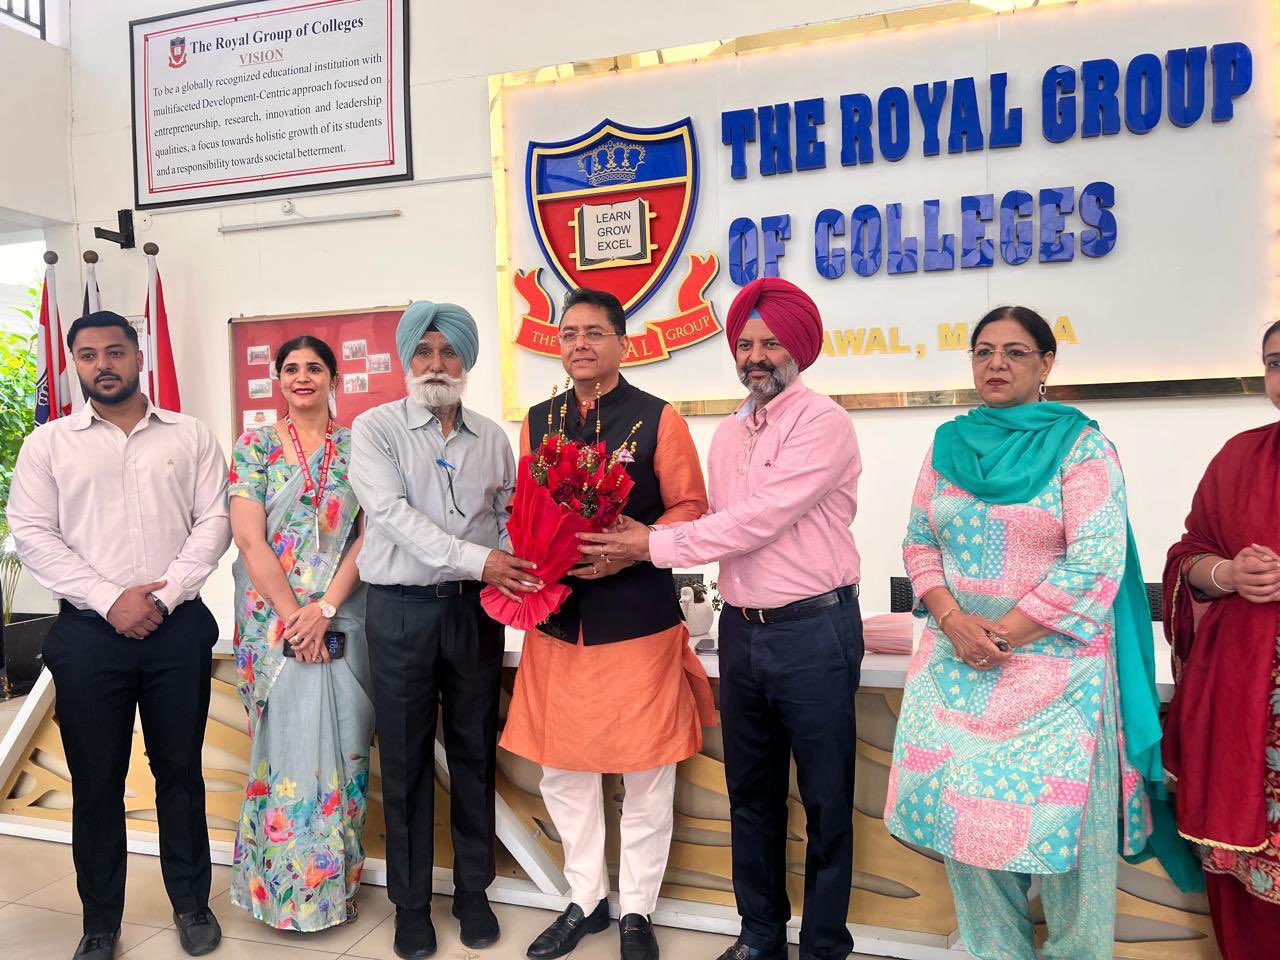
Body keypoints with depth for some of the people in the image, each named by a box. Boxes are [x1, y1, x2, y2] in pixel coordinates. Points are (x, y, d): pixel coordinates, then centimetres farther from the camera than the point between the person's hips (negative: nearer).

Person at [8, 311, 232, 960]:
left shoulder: (190, 437, 7)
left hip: (177, 627, 0)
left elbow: (213, 522, 0)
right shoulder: (48, 443, 6)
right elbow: (32, 535, -1)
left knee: (180, 770, 10)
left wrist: (165, 593, -11)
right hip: (89, 632, 0)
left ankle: (191, 903, 27)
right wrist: (110, 600, -11)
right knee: (96, 781, 8)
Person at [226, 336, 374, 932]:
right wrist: (295, 616, -12)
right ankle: (283, 883, 22)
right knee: (282, 745, 5)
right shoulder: (255, 446, 3)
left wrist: (326, 607, -13)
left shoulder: (358, 447, 4)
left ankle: (336, 879, 22)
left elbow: (368, 535, -2)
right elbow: (249, 537, -5)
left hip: (342, 621, 1)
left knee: (338, 745, 6)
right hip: (273, 620, 0)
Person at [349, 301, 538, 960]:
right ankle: (411, 903, 24)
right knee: (406, 760, 7)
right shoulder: (375, 429, -1)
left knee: (474, 754, 11)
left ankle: (473, 891, 28)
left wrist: (523, 573, -12)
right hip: (402, 609, -2)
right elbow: (393, 513, -13)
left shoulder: (491, 438, 9)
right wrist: (476, 559, -22)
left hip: (475, 608, 3)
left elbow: (512, 516, 9)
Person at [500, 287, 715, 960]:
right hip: (558, 619, 4)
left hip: (638, 619, -4)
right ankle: (585, 898, 34)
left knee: (646, 775, 7)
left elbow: (691, 508, -5)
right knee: (564, 771, 13)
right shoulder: (538, 421, 10)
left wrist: (631, 549, -20)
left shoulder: (658, 419, -3)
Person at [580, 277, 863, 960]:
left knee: (825, 799, 7)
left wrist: (655, 546, -14)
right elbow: (717, 522, 12)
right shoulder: (728, 435, 12)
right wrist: (633, 543, -3)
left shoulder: (822, 423, -11)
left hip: (813, 629, -7)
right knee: (751, 793, 17)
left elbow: (758, 520, -19)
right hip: (742, 628, 7)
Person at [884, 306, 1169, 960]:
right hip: (957, 661, 4)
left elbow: (1095, 560, -12)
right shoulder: (948, 444, 9)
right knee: (963, 809, 7)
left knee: (1059, 820, 2)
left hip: (1054, 662, -4)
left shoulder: (1080, 444, -4)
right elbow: (918, 543, 10)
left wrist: (1004, 633, -13)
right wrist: (952, 619, -7)